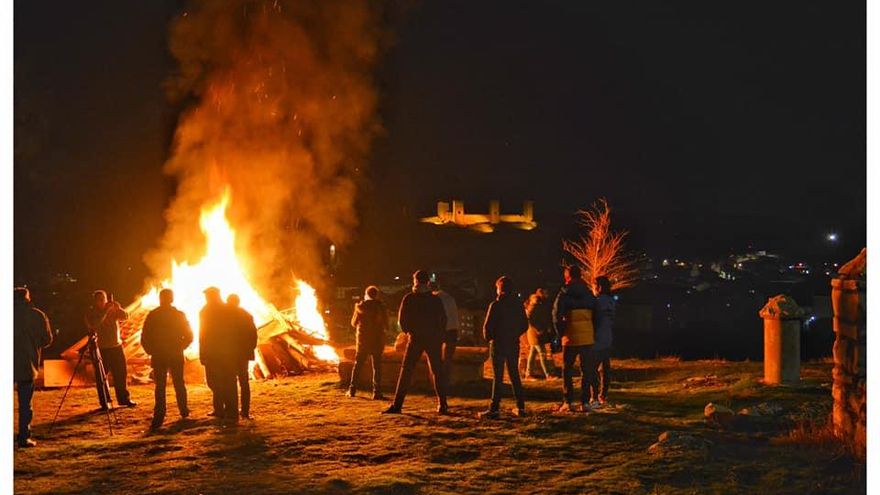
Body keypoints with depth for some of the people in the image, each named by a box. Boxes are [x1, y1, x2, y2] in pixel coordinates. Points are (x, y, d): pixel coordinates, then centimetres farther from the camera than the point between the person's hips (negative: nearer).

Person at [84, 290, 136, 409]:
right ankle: (104, 402, 7)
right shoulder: (90, 313, -3)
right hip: (100, 349, -3)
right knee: (101, 377, -1)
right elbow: (93, 324, -22)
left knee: (121, 374, 8)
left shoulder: (113, 310, 8)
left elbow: (125, 317, -3)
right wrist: (105, 311, -26)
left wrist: (118, 308, -20)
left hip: (116, 346, 4)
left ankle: (124, 399, 18)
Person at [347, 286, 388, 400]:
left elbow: (354, 323, 4)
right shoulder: (381, 306, -5)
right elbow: (386, 325, -1)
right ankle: (376, 392, -4)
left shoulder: (360, 306, -4)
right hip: (377, 339, -1)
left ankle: (352, 389, 13)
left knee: (358, 364, 13)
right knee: (377, 366, 2)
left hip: (363, 339, 1)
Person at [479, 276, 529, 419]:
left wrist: (488, 337, 4)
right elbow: (525, 325, 8)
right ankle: (520, 407, 14)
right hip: (514, 345, 5)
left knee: (498, 377, -3)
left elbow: (487, 326, -14)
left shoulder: (495, 305, -12)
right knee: (514, 376, 14)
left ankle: (494, 409, -5)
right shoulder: (518, 304, 4)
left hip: (498, 344, -5)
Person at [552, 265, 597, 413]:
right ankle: (585, 402, 3)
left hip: (570, 338, -2)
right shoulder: (588, 294, 8)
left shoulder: (564, 294, -3)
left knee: (567, 370, 8)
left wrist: (561, 334, 4)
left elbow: (556, 316, -7)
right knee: (587, 370, 7)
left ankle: (568, 402, 5)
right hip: (587, 338, 2)